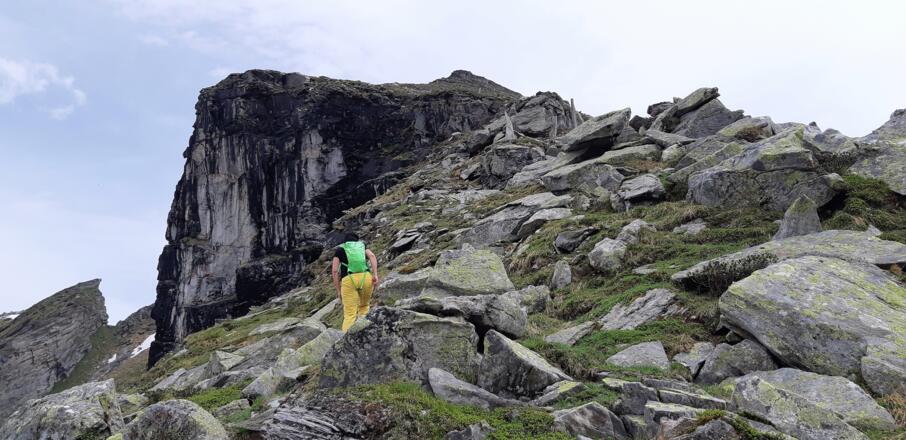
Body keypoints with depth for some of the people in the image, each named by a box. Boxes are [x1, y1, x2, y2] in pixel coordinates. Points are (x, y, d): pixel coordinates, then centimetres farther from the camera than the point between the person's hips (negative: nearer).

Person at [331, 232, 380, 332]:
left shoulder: (340, 249, 24)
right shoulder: (363, 246, 27)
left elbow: (334, 270, 11)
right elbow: (372, 256, 4)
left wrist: (338, 290, 14)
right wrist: (375, 275, -5)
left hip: (349, 280, -1)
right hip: (366, 278, 1)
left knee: (350, 315, -1)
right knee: (364, 306, 26)